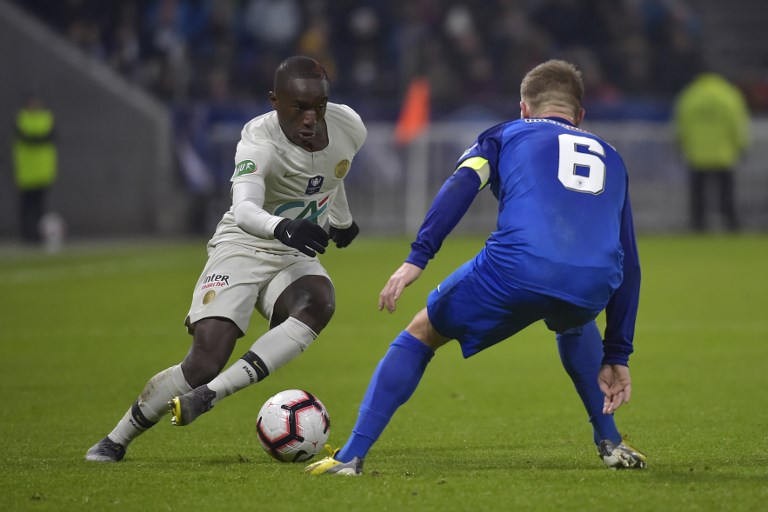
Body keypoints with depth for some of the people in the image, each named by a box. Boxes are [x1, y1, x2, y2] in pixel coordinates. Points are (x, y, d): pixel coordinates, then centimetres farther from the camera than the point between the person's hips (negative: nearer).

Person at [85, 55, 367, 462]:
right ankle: (117, 439, 3)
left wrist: (342, 219, 36)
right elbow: (244, 209, -45)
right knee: (205, 361, -19)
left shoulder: (349, 127, -8)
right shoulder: (259, 142, -26)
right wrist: (281, 227, -66)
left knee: (318, 304, -32)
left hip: (295, 256, 5)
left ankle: (208, 395, -35)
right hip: (242, 248, -5)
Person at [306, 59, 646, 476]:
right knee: (574, 325, 42)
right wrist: (617, 357, 34)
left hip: (516, 268, -3)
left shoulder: (506, 135, 26)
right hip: (592, 287, 3)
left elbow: (461, 185, 4)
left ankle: (352, 455, 11)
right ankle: (610, 444, 35)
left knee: (422, 333, 20)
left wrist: (417, 258, -5)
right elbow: (628, 265, 32)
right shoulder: (609, 157, 35)